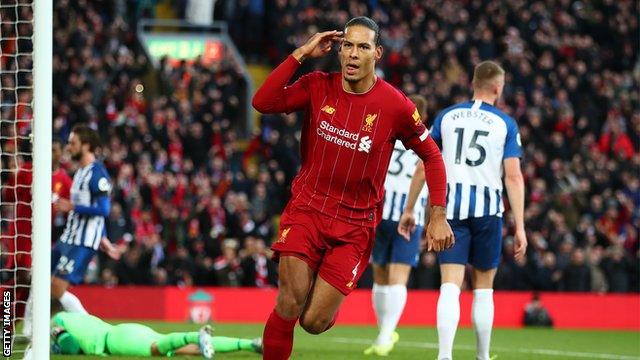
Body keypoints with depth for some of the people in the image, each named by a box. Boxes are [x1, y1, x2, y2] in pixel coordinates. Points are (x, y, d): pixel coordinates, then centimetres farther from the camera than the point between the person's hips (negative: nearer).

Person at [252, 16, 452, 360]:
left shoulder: (396, 106, -8)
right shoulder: (317, 86, -3)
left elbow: (431, 156, 3)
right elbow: (262, 102, -14)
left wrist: (438, 215, -3)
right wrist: (300, 54, -16)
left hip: (355, 225, -1)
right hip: (306, 209, 1)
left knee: (315, 322, -6)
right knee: (289, 307, -17)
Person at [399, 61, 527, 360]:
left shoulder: (447, 117, 9)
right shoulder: (506, 124, 2)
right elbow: (513, 177, -4)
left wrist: (409, 210, 14)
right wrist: (520, 227, -4)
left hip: (451, 205, 1)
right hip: (487, 208, -1)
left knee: (450, 287, -5)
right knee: (483, 290, 12)